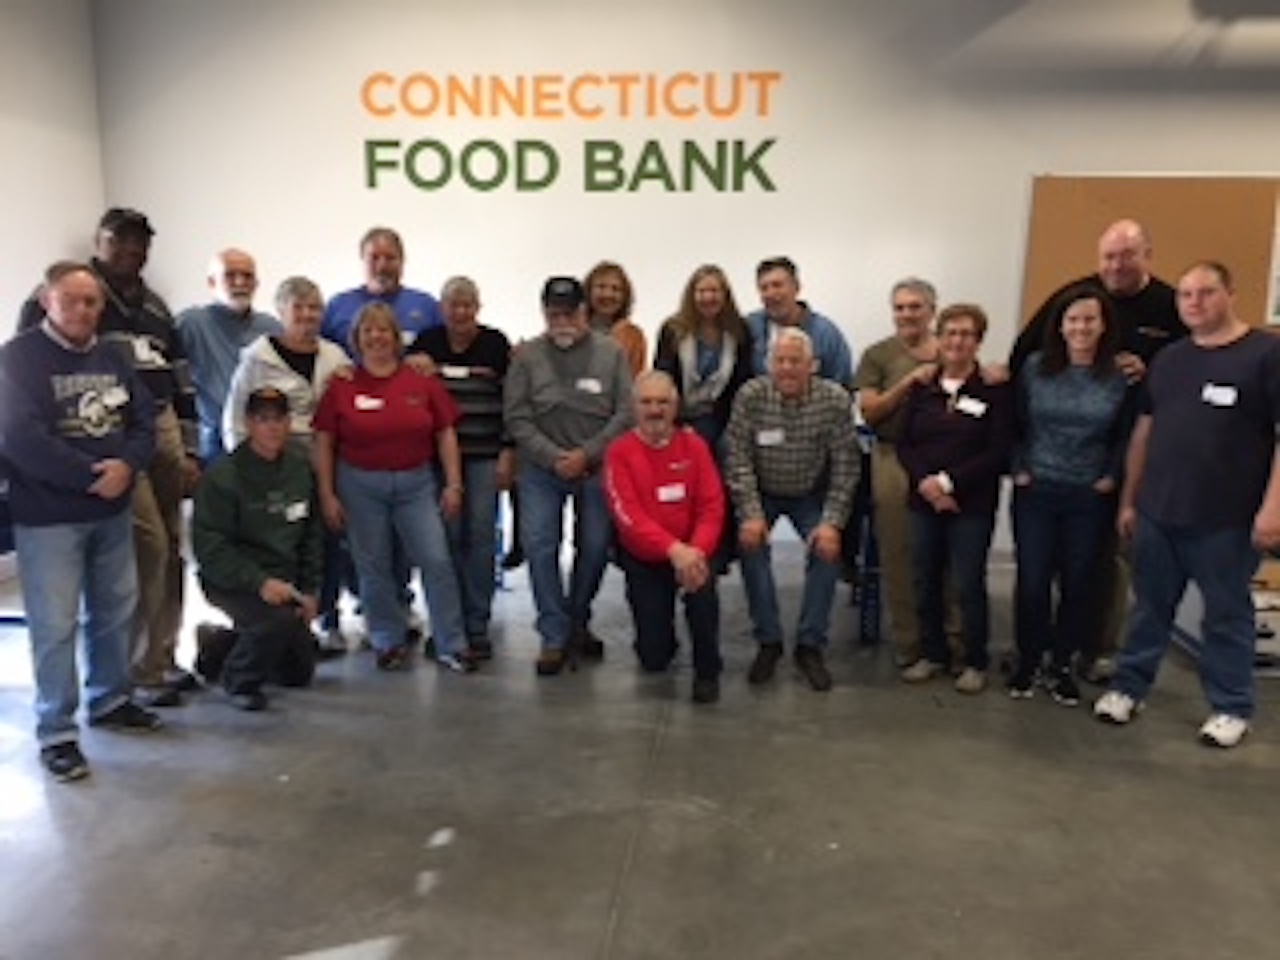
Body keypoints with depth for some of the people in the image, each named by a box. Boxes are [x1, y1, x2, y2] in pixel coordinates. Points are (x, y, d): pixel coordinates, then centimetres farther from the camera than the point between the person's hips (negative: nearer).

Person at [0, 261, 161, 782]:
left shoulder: (111, 358, 9)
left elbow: (144, 419, 5)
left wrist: (126, 465, -15)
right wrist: (92, 474, -18)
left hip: (111, 511, 6)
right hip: (47, 515, -6)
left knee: (115, 609, 16)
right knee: (55, 625, -1)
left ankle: (110, 700, 35)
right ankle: (57, 731, 12)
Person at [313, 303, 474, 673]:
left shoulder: (422, 382, 1)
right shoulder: (341, 385, 0)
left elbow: (445, 434, 4)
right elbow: (324, 443, 2)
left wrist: (453, 484, 0)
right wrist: (327, 495, -2)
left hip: (417, 482, 0)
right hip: (360, 485, 0)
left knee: (437, 560, -4)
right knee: (373, 567, 8)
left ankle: (452, 646, 7)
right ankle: (389, 642, 24)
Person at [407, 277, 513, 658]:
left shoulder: (496, 344, 3)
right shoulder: (426, 343, 6)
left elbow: (511, 401, 3)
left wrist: (507, 453, -2)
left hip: (485, 456, -1)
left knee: (481, 536, -2)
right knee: (447, 536, -1)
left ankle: (477, 624, 8)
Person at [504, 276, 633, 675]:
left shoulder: (611, 353, -1)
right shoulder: (527, 355, -1)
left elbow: (625, 413, -4)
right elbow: (517, 418, -4)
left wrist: (586, 454, -12)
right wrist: (554, 457, -12)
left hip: (597, 467, 1)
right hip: (542, 468, 0)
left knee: (595, 547, 6)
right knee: (540, 547, -8)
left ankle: (577, 623, 28)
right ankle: (554, 637, 3)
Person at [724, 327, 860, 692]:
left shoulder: (835, 399, -17)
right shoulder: (750, 396, -17)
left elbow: (845, 466, -14)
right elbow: (738, 459, -16)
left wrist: (832, 521, -21)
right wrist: (750, 513, -24)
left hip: (812, 494, 1)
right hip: (762, 493, 0)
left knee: (828, 548, -22)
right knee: (751, 543, -25)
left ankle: (810, 645, -7)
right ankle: (768, 641, -10)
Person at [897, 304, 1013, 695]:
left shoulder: (995, 390, -4)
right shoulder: (922, 388, 8)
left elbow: (998, 452, -9)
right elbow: (905, 443, 6)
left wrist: (948, 481, -15)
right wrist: (924, 481, -12)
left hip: (972, 505, -3)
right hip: (924, 500, 4)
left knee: (968, 586, 1)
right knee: (925, 582, 9)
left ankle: (975, 663, 18)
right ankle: (932, 654, 25)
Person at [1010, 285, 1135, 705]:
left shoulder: (1120, 377, -1)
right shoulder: (1034, 367, -1)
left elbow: (1126, 437, 6)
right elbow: (1015, 424, 4)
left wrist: (1110, 478, -2)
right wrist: (1018, 470, -3)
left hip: (1090, 498, 1)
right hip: (1035, 492, 0)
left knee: (1078, 584, 8)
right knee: (1031, 582, 1)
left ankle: (1061, 665, 25)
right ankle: (1027, 662, 20)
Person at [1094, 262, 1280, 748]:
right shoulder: (1168, 359, 11)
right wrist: (1129, 499, 12)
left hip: (1226, 520, -4)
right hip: (1156, 513, 4)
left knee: (1226, 615, 9)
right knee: (1150, 607, 14)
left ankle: (1231, 707, 23)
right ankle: (1128, 687, 26)